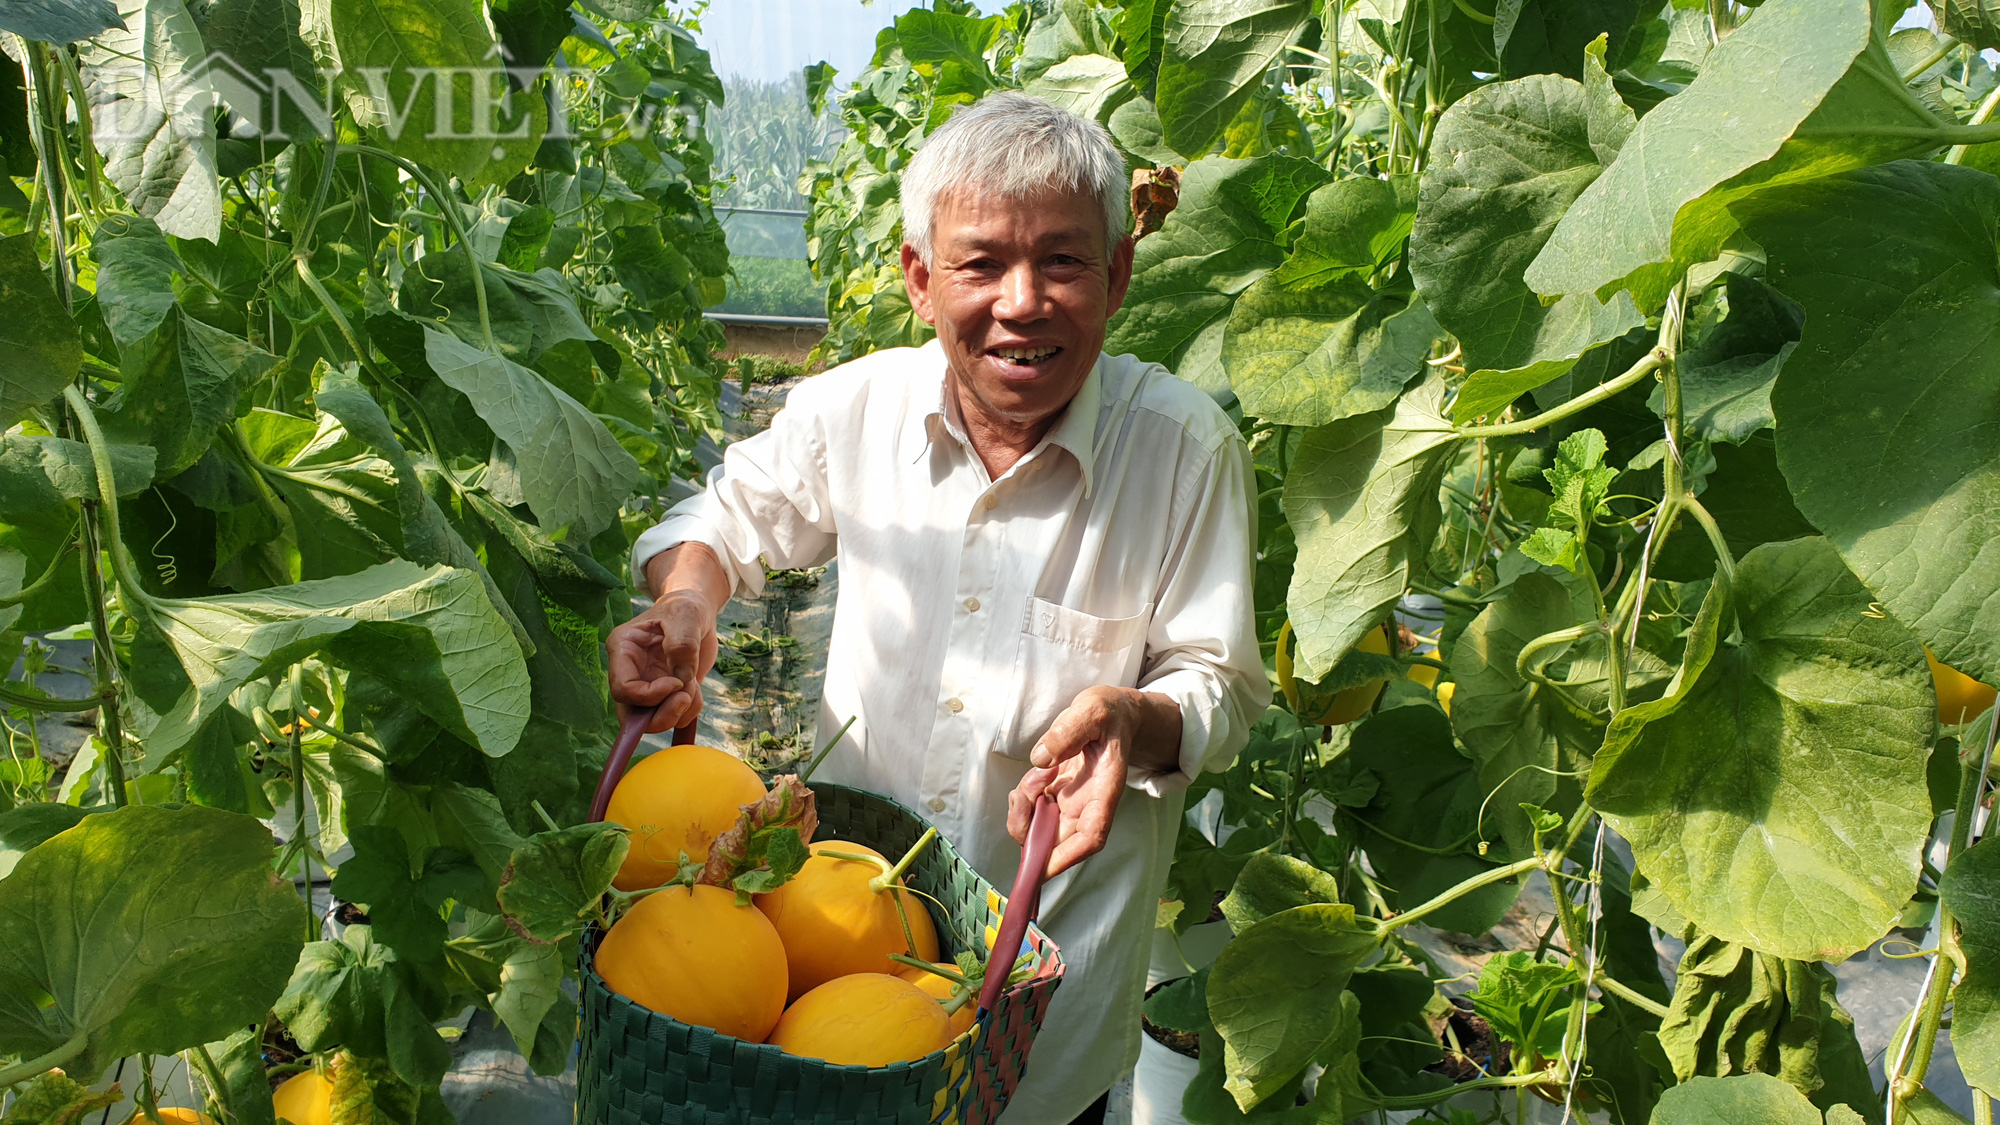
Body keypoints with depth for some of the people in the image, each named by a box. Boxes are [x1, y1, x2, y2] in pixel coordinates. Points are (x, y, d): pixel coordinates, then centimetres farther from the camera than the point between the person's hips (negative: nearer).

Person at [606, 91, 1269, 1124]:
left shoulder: (1186, 447, -18)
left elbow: (1219, 688, -11)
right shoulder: (856, 405, -11)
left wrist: (1135, 721, -33)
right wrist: (688, 598, -15)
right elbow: (729, 514, 6)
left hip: (1059, 926, -2)